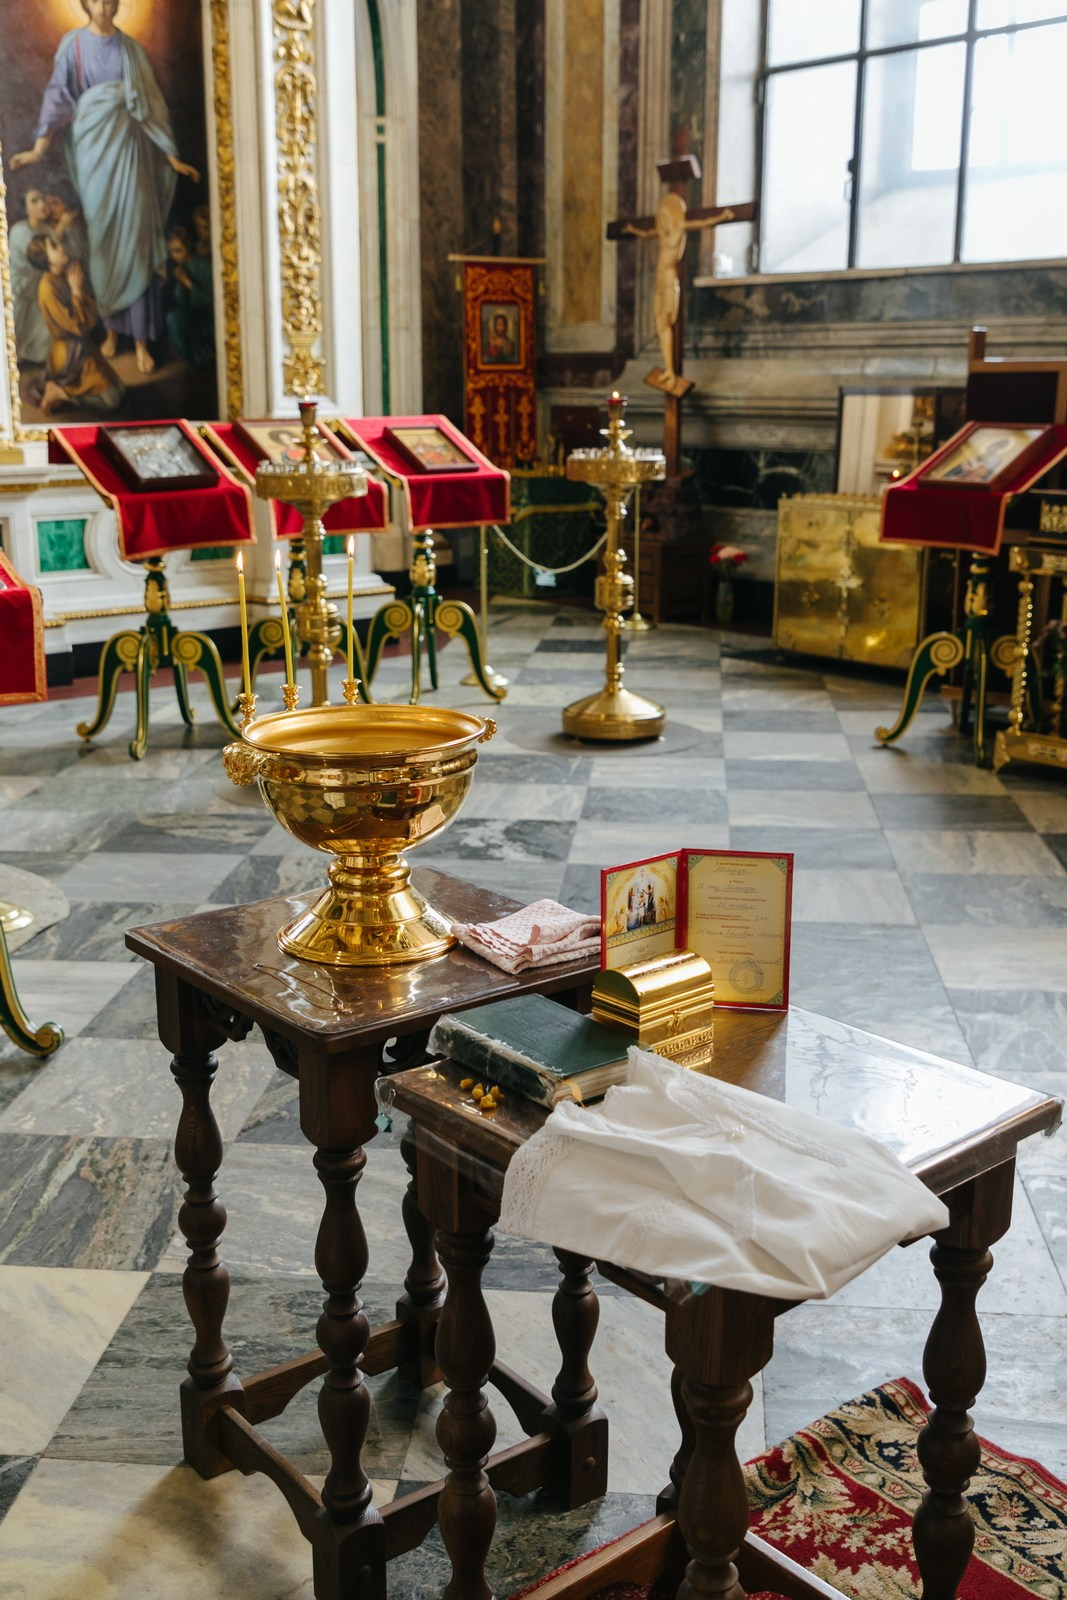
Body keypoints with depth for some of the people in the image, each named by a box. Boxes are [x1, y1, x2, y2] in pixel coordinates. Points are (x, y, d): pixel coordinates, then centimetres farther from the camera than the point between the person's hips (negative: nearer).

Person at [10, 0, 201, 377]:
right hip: (93, 148, -1)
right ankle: (111, 328, 15)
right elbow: (58, 95, -4)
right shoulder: (73, 45, 2)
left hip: (127, 147, 1)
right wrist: (40, 147, -15)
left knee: (134, 239, -5)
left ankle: (140, 339, -4)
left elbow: (150, 103, 9)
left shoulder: (130, 49, 8)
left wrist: (171, 157, 6)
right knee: (101, 239, 3)